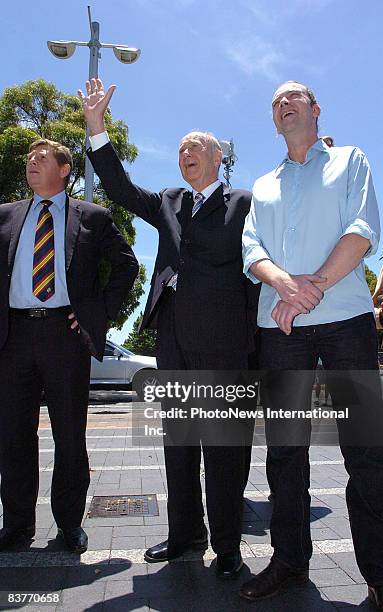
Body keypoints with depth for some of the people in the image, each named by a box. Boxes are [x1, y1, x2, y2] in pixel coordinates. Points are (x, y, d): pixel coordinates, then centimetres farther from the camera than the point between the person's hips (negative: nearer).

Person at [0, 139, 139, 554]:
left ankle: (70, 523, 23)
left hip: (65, 332, -3)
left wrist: (100, 313, -3)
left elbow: (126, 264, 5)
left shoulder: (93, 217, 7)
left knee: (70, 434, 6)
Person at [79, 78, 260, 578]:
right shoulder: (169, 204, 21)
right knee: (178, 442, 12)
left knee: (224, 444, 1)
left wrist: (253, 332, -6)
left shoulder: (243, 203, 6)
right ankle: (186, 532, 29)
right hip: (173, 339, 6)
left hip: (221, 339, -5)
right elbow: (120, 189, 17)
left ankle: (227, 546, 17)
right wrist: (96, 125, 12)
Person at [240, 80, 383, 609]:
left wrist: (316, 285, -15)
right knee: (285, 446, 6)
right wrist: (285, 282, -14)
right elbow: (252, 248, 8)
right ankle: (290, 559, 20)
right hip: (280, 324, 3)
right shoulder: (263, 186, 23)